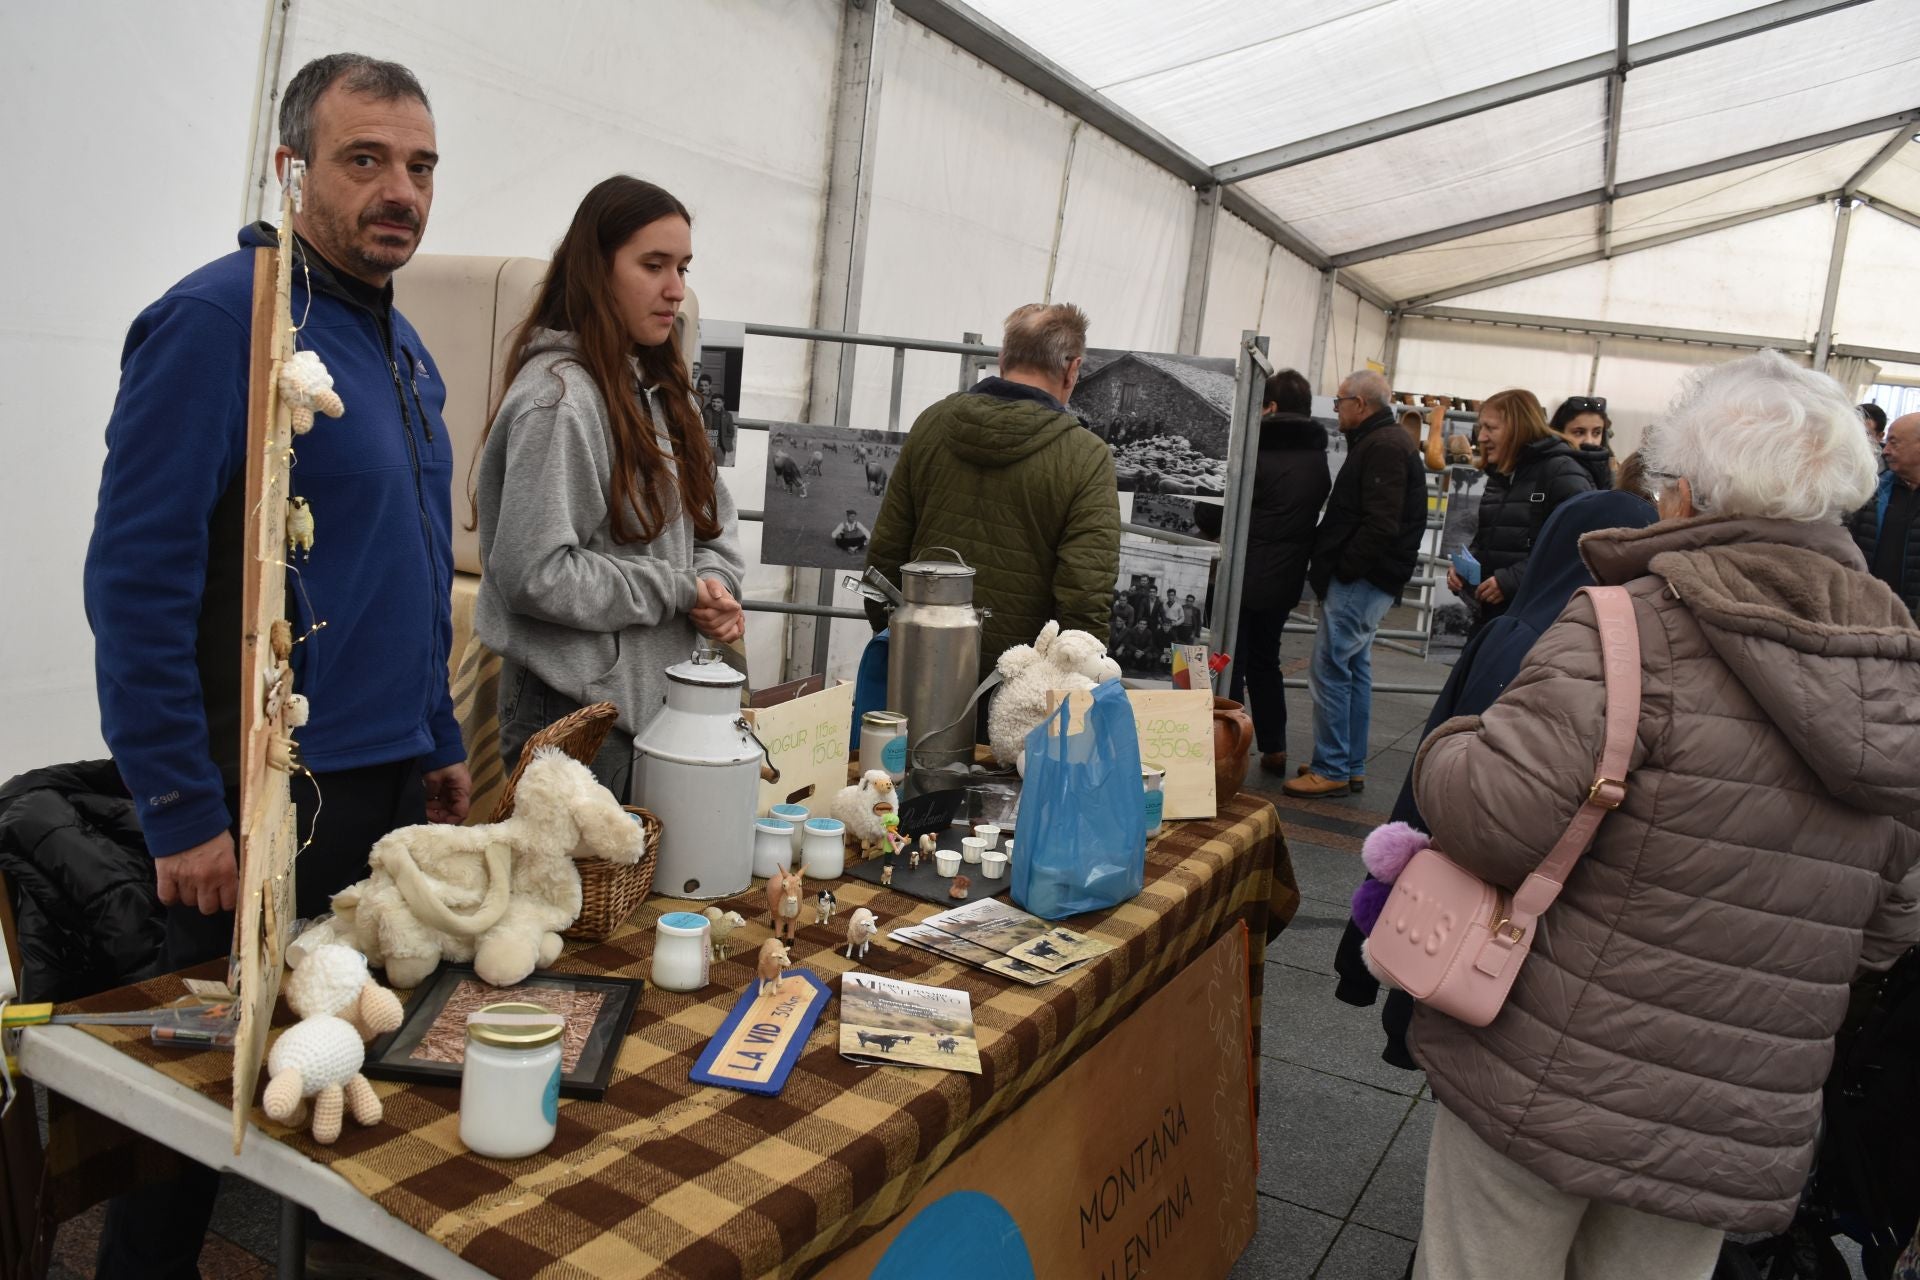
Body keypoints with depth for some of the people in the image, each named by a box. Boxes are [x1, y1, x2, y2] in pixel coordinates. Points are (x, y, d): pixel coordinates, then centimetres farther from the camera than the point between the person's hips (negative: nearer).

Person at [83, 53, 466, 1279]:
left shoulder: (401, 342, 11)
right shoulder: (218, 319, -15)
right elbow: (136, 581, -18)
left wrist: (440, 742, 16)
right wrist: (184, 813, -18)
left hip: (394, 783, 8)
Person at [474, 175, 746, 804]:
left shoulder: (657, 388, 11)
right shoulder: (556, 397, -17)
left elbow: (714, 517, 17)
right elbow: (534, 572, -23)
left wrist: (716, 585, -4)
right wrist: (677, 591, -15)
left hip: (655, 697, 8)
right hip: (577, 708, -8)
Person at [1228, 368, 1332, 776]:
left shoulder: (1259, 453, -15)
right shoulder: (1319, 460, 6)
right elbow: (1317, 518, 12)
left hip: (1246, 576, -7)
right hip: (1286, 580, 7)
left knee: (1230, 664, 1)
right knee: (1265, 659, 19)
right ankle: (1274, 748, 21)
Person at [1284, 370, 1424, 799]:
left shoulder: (1382, 447, -15)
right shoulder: (1384, 442, 18)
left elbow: (1381, 524, -24)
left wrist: (1342, 569, -18)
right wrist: (1330, 564, 12)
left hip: (1360, 581, -11)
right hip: (1366, 579, 11)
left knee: (1330, 668, -7)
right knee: (1355, 669, 14)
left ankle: (1332, 770, -2)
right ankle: (1351, 766, 22)